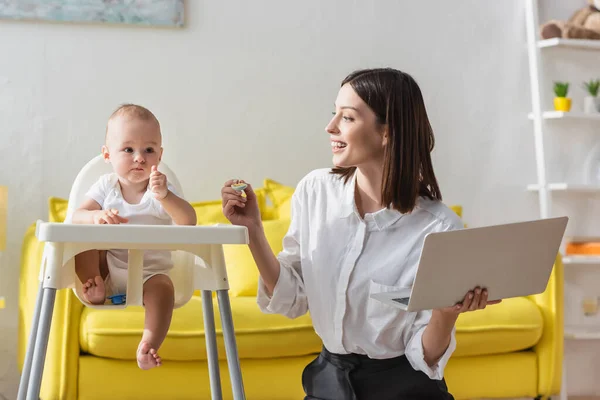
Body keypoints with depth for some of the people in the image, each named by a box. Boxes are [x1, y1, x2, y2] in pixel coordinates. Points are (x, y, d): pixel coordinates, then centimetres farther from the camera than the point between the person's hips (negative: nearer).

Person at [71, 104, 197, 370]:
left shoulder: (162, 189, -4)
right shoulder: (106, 186, 2)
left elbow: (188, 221, -19)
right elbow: (76, 217, -7)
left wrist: (164, 196, -36)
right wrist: (97, 216, -31)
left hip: (150, 271, -2)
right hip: (108, 268, 2)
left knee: (163, 287, -35)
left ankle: (149, 345, -38)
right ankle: (94, 286, -15)